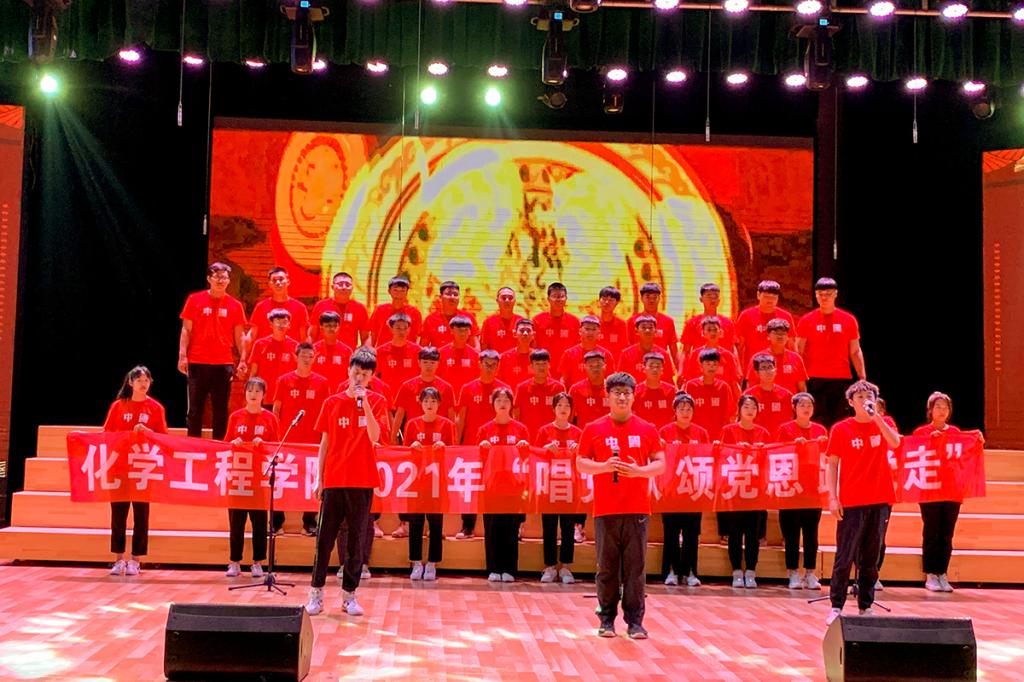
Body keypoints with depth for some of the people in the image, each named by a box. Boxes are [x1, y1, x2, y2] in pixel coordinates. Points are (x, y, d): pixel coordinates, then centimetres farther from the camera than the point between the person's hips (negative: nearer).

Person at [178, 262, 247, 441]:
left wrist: (242, 360, 1)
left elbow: (239, 336, 9)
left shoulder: (235, 305, 6)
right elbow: (186, 330, 3)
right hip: (197, 362, -1)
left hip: (224, 364, 1)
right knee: (195, 407, 4)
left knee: (221, 408, 4)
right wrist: (182, 356, -5)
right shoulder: (195, 300, 3)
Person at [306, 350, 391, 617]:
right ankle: (316, 593, 10)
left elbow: (374, 437, -13)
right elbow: (325, 442, 9)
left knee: (357, 540, 4)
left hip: (362, 482, -1)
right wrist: (319, 479, 5)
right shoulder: (332, 403, 5)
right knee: (325, 538, 2)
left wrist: (364, 402, -20)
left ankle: (349, 595, 12)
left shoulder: (377, 402, 1)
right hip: (333, 480, 1)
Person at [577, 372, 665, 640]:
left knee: (636, 567, 0)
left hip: (637, 509, 0)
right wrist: (604, 466, -13)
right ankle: (607, 619, 14)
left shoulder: (647, 430, 6)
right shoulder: (593, 429, 4)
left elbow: (660, 464, 6)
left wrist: (638, 471, -12)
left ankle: (634, 621, 7)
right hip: (605, 509, 0)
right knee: (607, 567, 3)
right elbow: (581, 463, 4)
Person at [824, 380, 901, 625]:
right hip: (850, 502, -3)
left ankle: (865, 607, 16)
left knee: (870, 558, 8)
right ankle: (836, 607, 1)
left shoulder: (882, 424, 7)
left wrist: (875, 416, -22)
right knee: (844, 557, -4)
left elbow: (894, 442, -14)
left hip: (878, 500, 3)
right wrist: (833, 498, -7)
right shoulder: (840, 429, 0)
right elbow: (832, 464, 1)